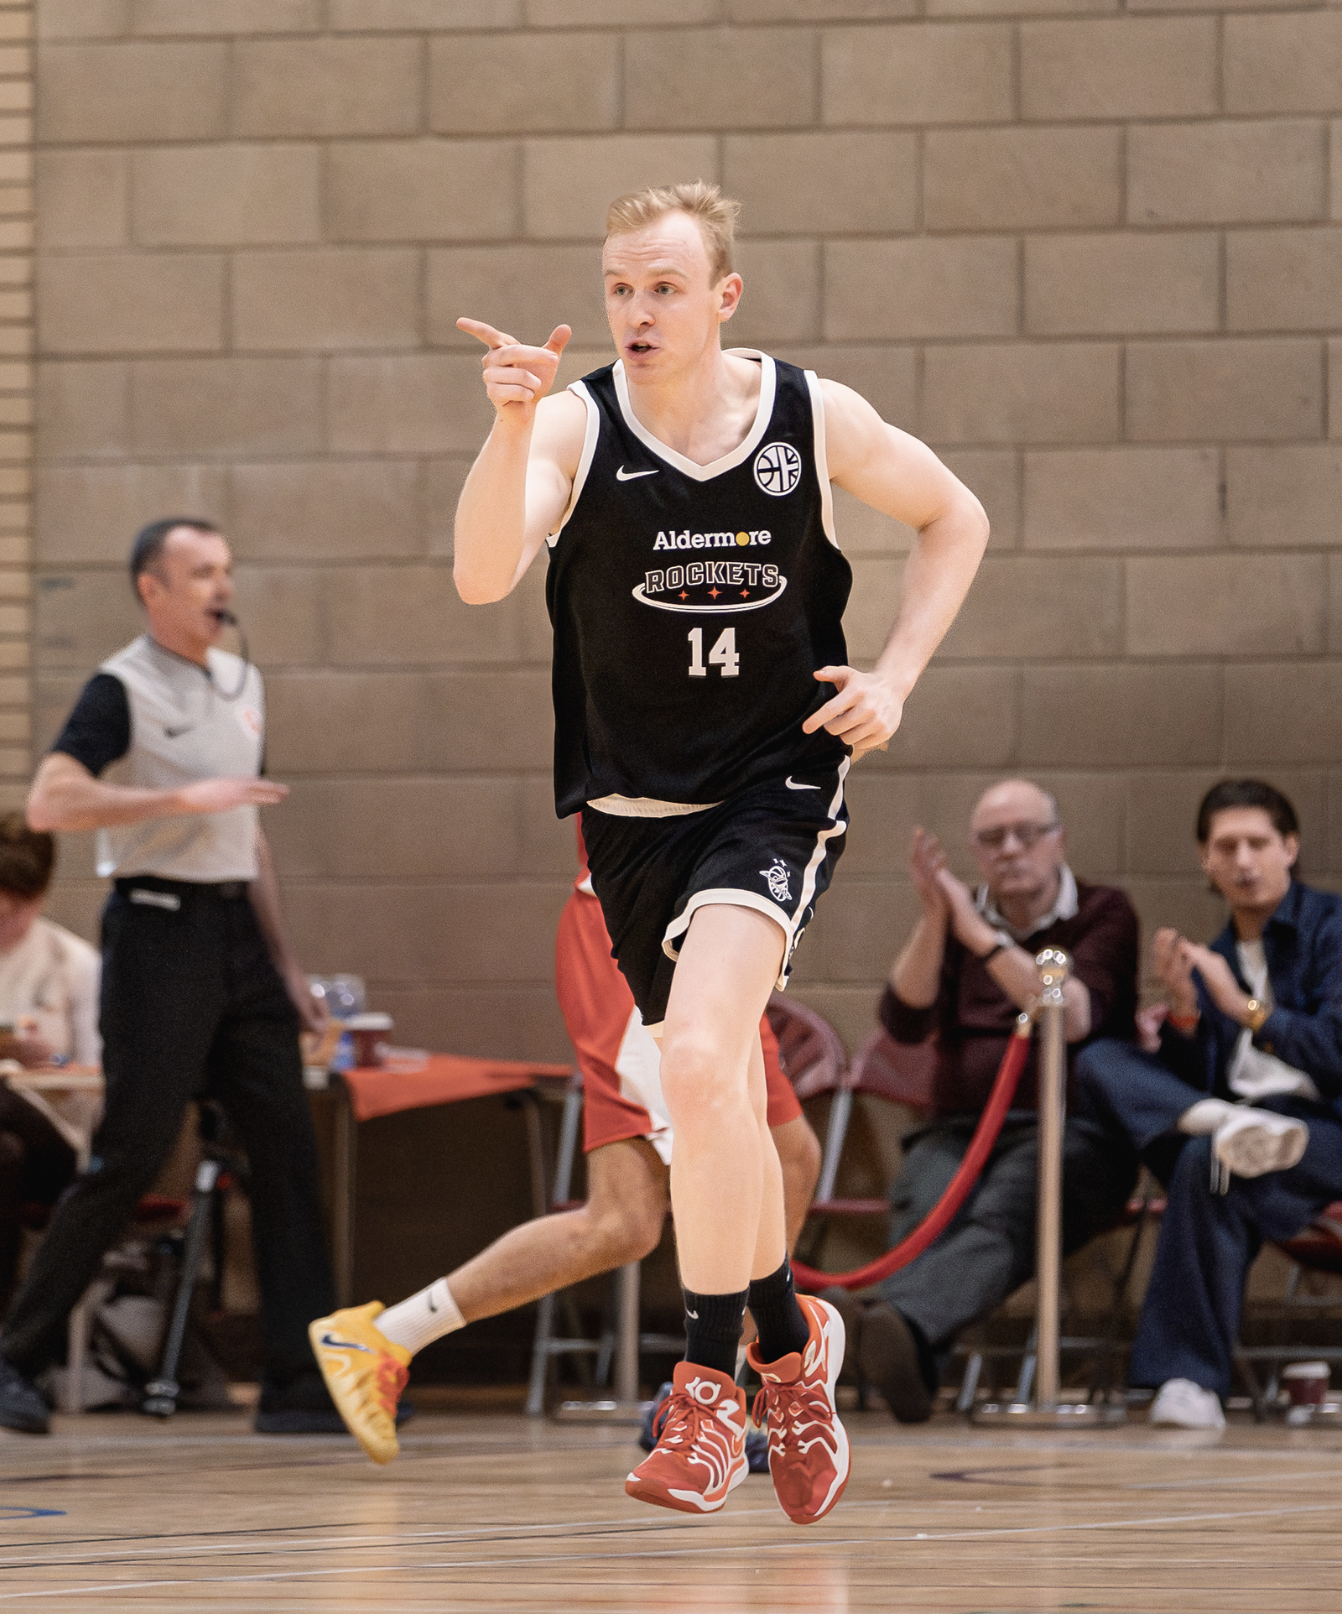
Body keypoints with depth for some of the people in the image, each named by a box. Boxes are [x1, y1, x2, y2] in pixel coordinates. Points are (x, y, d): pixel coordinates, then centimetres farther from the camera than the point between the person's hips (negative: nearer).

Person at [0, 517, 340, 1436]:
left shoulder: (242, 685, 16)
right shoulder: (123, 690, -8)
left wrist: (284, 962, 19)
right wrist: (184, 798, -27)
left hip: (237, 930, 7)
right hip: (159, 929, -7)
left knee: (287, 1146, 1)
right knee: (133, 1154, -8)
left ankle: (303, 1383, 2)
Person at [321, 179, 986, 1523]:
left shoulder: (815, 419, -7)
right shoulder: (578, 427, -10)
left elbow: (954, 519, 11)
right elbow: (483, 577, -27)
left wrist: (896, 677, -2)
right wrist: (510, 427, -42)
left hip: (774, 791, -3)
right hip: (632, 806, 3)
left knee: (698, 1059, -24)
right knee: (717, 1099, 15)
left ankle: (708, 1386, -15)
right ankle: (793, 1343, 40)